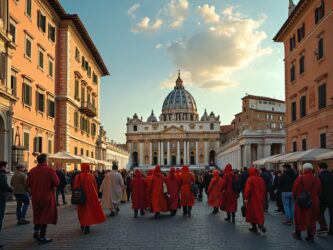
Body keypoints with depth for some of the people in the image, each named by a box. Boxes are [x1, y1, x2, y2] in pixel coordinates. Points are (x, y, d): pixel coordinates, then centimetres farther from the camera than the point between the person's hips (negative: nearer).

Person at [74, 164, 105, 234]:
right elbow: (95, 187, -6)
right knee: (89, 209, 3)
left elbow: (75, 187, 1)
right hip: (90, 196, -3)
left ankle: (83, 225, 29)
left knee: (82, 210, 18)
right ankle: (87, 226, -11)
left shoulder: (77, 177, -5)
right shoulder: (91, 176, -11)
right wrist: (96, 196, 6)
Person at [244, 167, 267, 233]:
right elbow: (264, 190, 12)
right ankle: (261, 225, -9)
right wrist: (264, 198, 20)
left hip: (252, 199, -5)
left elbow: (247, 189, -18)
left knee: (252, 213, 7)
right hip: (260, 199, 5)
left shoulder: (250, 179, -11)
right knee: (259, 212, 10)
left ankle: (254, 227, 11)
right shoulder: (261, 179, 6)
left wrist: (245, 198, -17)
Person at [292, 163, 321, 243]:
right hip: (313, 203, 1)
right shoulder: (317, 180, -6)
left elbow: (294, 190, -6)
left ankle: (298, 234, 27)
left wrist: (295, 198, 12)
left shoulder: (300, 178, -12)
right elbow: (319, 192, 3)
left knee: (299, 218, 15)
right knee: (312, 219, 10)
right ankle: (311, 237, 12)